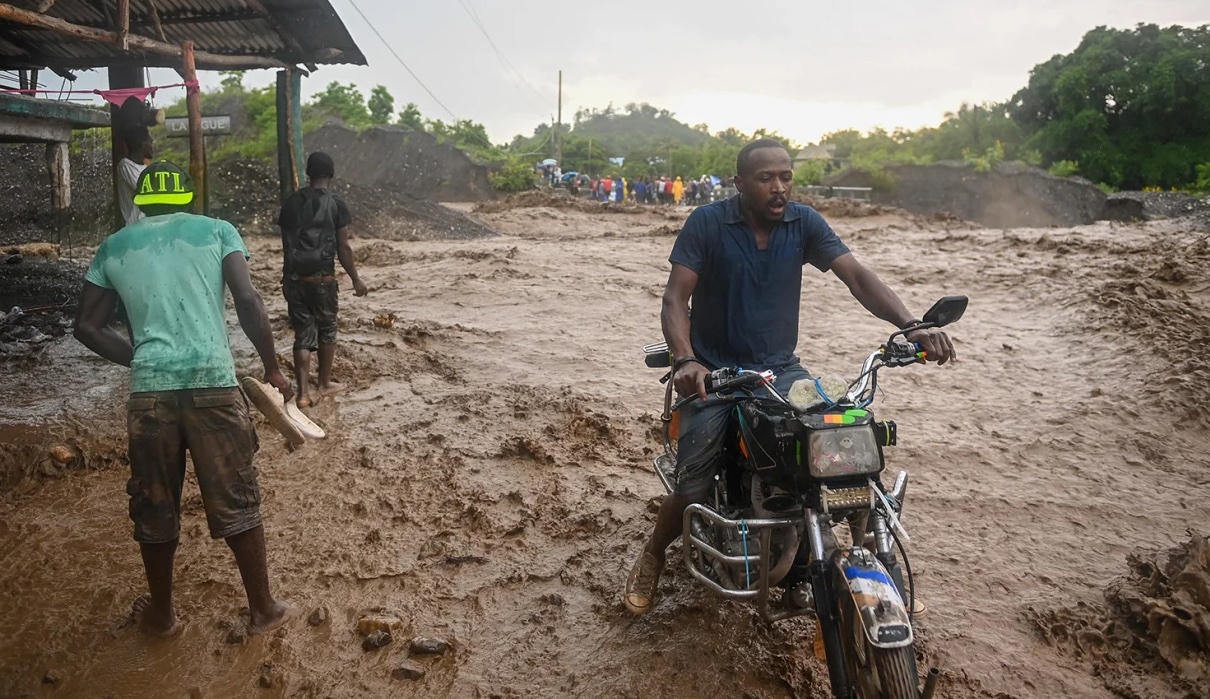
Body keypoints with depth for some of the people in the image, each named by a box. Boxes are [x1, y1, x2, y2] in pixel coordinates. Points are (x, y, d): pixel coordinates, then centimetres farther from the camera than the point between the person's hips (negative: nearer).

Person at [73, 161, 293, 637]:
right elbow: (248, 301, -5)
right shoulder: (216, 231, 8)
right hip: (214, 383, -2)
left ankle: (161, 614, 33)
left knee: (154, 509, 16)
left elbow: (87, 326, 12)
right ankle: (263, 609, 21)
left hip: (149, 390, 2)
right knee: (236, 502, 9)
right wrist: (272, 368, 2)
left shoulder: (113, 247, 15)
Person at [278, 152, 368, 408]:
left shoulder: (291, 202, 5)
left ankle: (303, 393, -1)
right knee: (326, 330, 16)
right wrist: (356, 280, 3)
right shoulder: (335, 204, -6)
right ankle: (325, 383, 28)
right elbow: (344, 247, -6)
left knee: (302, 334, 6)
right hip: (322, 278, -3)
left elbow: (285, 244, 8)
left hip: (294, 278, 3)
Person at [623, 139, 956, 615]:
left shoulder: (805, 223, 0)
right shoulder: (707, 222, -9)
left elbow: (855, 275, -9)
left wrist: (909, 325, -26)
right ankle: (652, 558, 18)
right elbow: (675, 298, -15)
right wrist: (685, 360, -33)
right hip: (714, 370, -3)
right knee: (693, 486, -14)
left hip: (779, 367, 3)